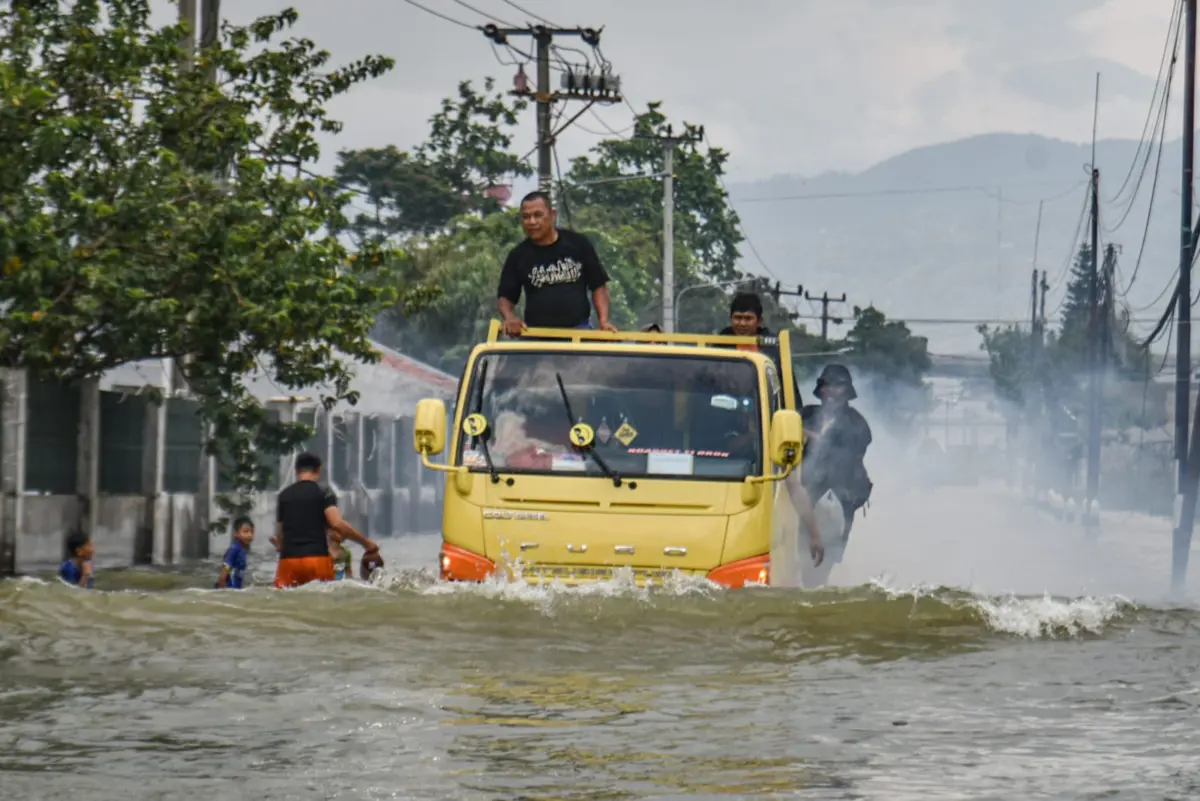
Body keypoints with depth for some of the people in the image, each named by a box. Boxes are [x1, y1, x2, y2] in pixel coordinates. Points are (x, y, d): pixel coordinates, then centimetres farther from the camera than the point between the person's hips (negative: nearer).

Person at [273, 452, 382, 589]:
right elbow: (337, 524, -12)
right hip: (317, 558, -3)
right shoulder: (323, 494, 1)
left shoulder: (284, 496, 13)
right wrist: (367, 543, -4)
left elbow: (279, 535, 16)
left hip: (288, 559, 3)